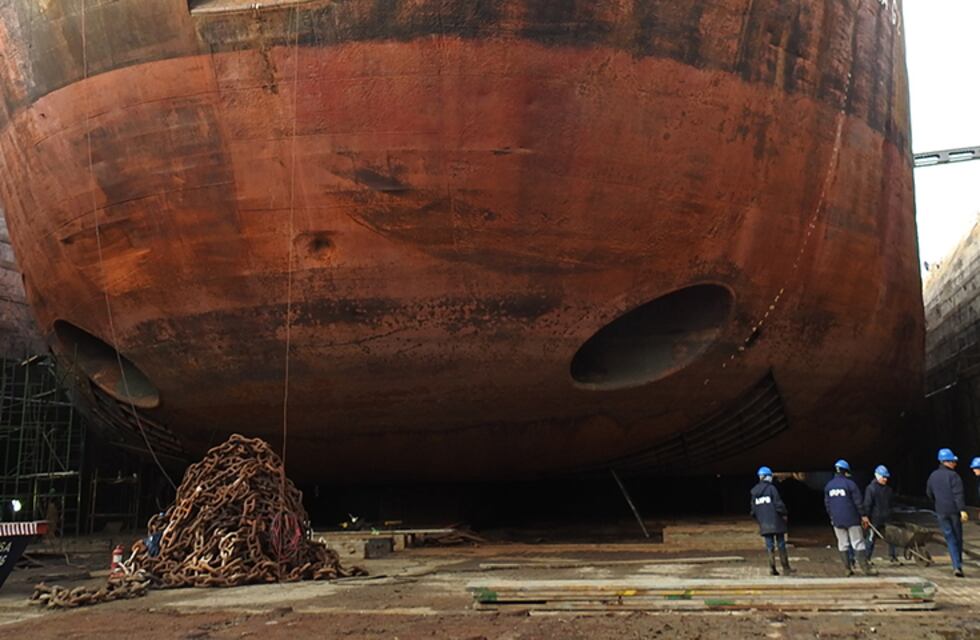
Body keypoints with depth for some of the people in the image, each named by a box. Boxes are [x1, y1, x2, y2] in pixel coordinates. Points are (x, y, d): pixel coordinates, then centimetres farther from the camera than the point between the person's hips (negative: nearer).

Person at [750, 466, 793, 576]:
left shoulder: (754, 491, 6)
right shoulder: (771, 488, -11)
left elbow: (752, 510, 10)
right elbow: (778, 504, -13)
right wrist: (784, 514, 3)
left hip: (764, 524, 4)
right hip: (776, 521, -4)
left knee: (770, 545, 8)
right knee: (781, 544, 6)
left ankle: (772, 566, -1)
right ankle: (785, 568, 10)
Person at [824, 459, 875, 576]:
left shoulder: (828, 486, 6)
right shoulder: (849, 483, -10)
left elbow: (827, 504, 12)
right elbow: (858, 501, -8)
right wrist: (863, 515, 0)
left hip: (837, 520, 4)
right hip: (852, 518, -4)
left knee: (842, 544, 9)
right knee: (858, 544, -1)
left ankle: (847, 569, 8)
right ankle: (865, 568, -4)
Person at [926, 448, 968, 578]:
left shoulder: (933, 476, 8)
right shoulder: (953, 475, -11)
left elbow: (929, 494, 18)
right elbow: (958, 494, -20)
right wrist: (962, 510, -22)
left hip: (941, 512, 4)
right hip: (954, 511, -4)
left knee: (950, 539, 4)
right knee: (958, 538, 11)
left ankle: (957, 566, -9)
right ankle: (959, 565, 16)